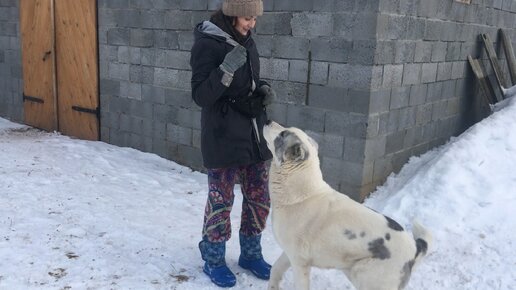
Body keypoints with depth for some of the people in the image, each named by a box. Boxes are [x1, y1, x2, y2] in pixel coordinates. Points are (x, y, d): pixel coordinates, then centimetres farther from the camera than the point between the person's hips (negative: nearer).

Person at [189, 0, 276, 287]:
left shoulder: (246, 40, 8)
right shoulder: (207, 44, -13)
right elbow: (201, 96, -17)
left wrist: (264, 90, -1)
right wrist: (226, 70, -29)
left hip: (255, 134, 7)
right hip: (223, 139, -7)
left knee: (260, 198, 13)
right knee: (221, 201, 5)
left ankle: (251, 254, 32)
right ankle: (213, 260, 25)